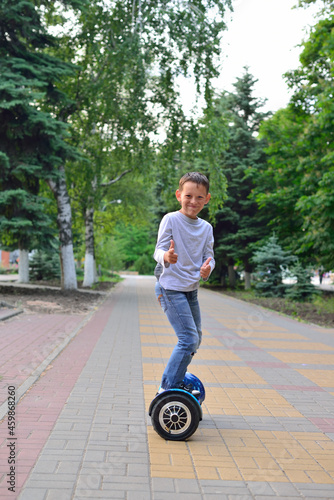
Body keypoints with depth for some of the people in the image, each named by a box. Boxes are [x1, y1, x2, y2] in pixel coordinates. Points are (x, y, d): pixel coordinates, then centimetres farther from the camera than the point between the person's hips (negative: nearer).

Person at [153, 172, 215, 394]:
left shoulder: (206, 227, 7)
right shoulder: (171, 219, -10)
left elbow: (209, 255, 6)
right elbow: (159, 249, -14)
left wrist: (208, 267, -18)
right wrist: (166, 256, -38)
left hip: (191, 289, 7)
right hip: (171, 288, -7)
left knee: (195, 338, 16)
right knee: (189, 339, -14)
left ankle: (177, 379, 36)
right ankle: (167, 388, -3)